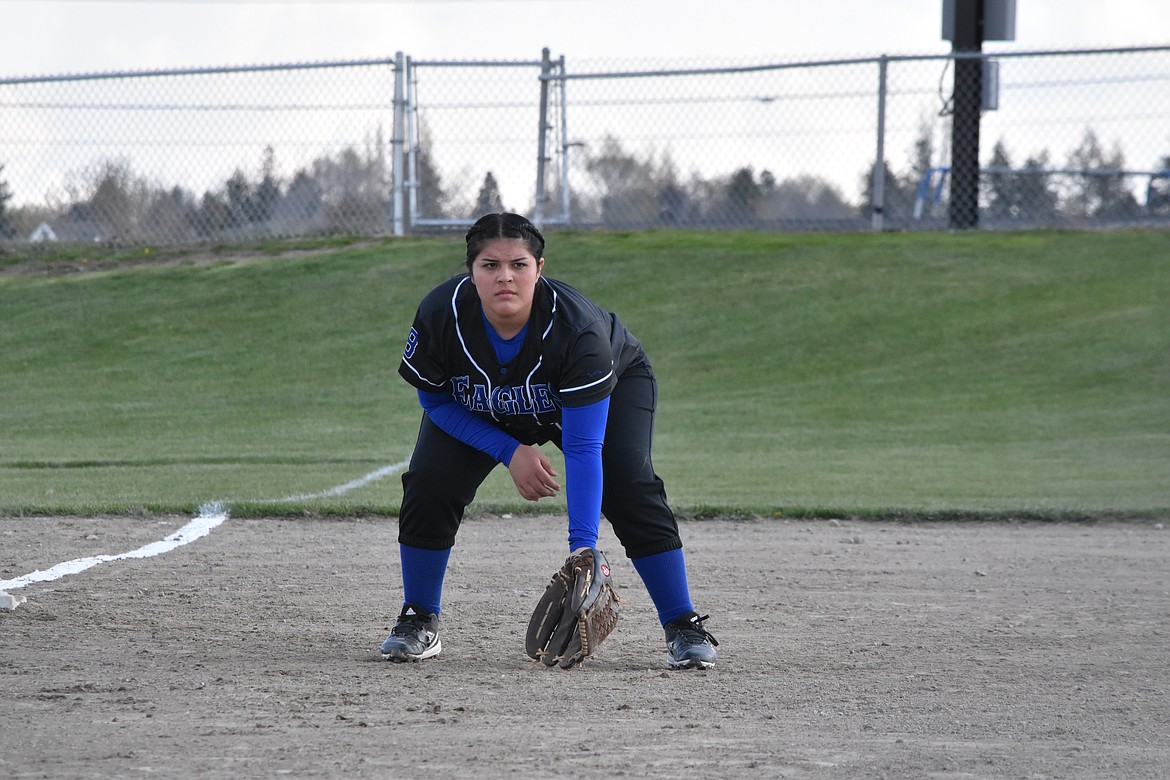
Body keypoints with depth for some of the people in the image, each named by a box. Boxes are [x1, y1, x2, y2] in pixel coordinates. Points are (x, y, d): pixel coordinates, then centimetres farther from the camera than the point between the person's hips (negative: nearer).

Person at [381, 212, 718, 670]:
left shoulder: (575, 326, -41)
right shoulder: (440, 315, -34)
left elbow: (583, 448, -42)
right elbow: (436, 400, -14)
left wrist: (582, 545, -50)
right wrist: (510, 452, -25)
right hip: (481, 408, 3)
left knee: (630, 489, -24)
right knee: (429, 484, -16)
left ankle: (683, 628, -12)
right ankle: (419, 623, 3)